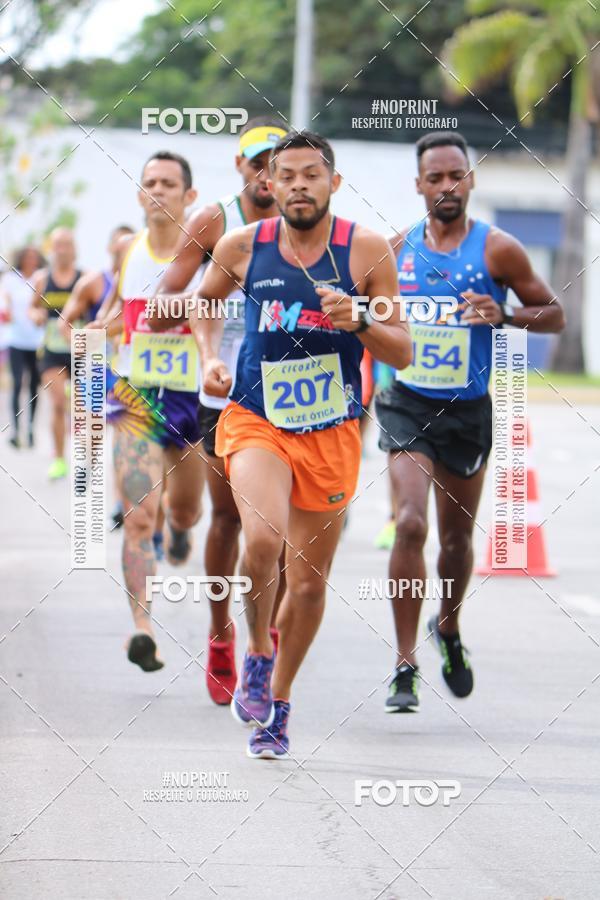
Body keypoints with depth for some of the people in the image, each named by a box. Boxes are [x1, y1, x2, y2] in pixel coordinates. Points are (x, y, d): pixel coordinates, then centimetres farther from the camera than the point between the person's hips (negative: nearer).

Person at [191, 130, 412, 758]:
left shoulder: (367, 250, -7)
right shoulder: (241, 247, -4)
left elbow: (402, 354, -4)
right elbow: (205, 302, 18)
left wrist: (358, 321, -22)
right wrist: (209, 358, 2)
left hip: (331, 432, 1)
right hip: (254, 420, -1)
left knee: (309, 579, 10)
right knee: (264, 539, -28)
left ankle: (277, 706, 30)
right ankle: (257, 651, 0)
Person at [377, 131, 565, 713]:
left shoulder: (496, 249, -5)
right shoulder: (397, 249, 4)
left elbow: (553, 314, -1)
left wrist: (503, 315, -18)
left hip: (469, 412, 0)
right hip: (408, 406, 0)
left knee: (457, 538, 13)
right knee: (410, 523, -19)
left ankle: (448, 629, 45)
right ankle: (405, 667, -16)